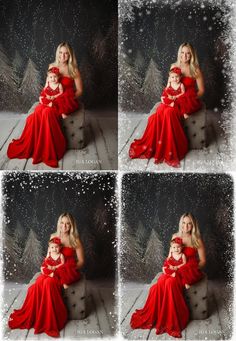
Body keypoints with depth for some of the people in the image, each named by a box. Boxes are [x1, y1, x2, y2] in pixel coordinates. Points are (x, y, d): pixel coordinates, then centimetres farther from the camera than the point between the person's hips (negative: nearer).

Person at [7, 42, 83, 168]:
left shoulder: (73, 70, -3)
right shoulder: (52, 66, 8)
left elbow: (79, 91, 0)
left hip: (67, 101, -4)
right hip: (52, 100, 4)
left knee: (47, 112, -35)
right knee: (38, 111, -31)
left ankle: (49, 150, -23)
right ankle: (30, 146, -18)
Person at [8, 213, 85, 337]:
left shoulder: (75, 240, -5)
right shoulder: (53, 237, 6)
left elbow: (81, 261, -3)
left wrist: (65, 269, -14)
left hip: (69, 271, -4)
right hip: (53, 270, 4)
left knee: (49, 282, -34)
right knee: (39, 282, -29)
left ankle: (49, 321, -22)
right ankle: (30, 316, -15)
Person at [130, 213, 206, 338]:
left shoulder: (197, 240, -4)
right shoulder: (175, 236, 7)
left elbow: (202, 261, 0)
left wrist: (193, 269, -14)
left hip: (191, 270, -4)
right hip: (175, 269, 4)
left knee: (171, 282, -34)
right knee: (161, 282, -29)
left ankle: (171, 321, -22)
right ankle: (151, 316, -15)